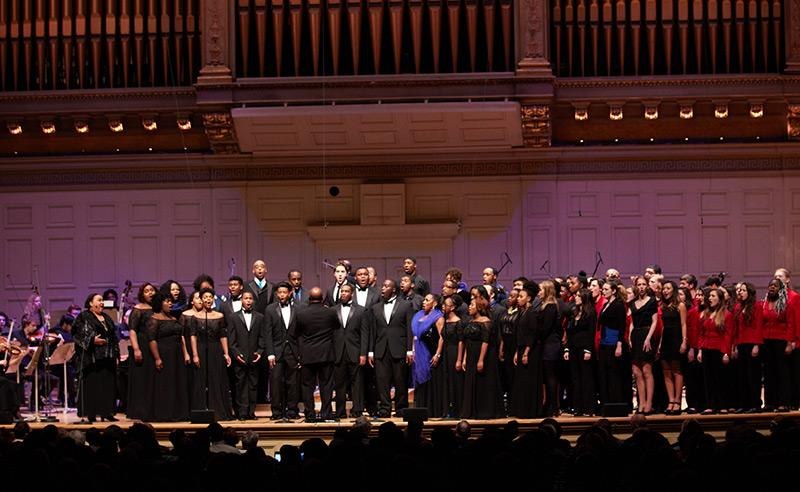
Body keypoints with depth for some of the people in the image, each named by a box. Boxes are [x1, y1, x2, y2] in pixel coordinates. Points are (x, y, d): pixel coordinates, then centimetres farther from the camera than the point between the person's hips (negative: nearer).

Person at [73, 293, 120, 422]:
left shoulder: (107, 318, 20)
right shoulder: (84, 317, 0)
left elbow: (114, 337, 23)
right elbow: (79, 334, -11)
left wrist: (116, 354, 15)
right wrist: (92, 340, -23)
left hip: (107, 358, 6)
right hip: (92, 357, -6)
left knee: (107, 384, 2)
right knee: (92, 383, -7)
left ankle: (106, 412, 4)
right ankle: (90, 413, -5)